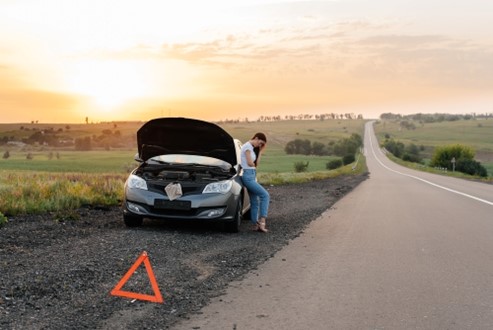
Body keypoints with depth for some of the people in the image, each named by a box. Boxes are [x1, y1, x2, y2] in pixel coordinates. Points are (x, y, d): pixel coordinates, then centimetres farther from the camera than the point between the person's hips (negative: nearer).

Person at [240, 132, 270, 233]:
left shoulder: (252, 148, 20)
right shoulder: (247, 146, -8)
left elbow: (256, 163, 14)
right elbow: (250, 163, -14)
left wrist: (260, 152, 12)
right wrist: (254, 166, 7)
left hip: (252, 176, 10)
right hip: (248, 176, -10)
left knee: (254, 202, 8)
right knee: (265, 195, -16)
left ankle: (256, 225, 8)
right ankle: (262, 220, -20)